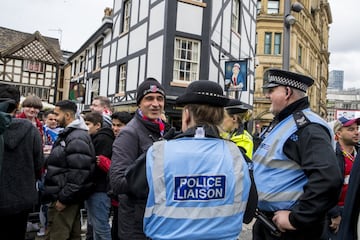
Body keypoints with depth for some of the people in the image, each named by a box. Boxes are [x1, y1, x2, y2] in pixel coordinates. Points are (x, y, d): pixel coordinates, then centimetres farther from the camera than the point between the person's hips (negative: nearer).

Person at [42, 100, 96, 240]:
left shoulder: (77, 138, -19)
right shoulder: (68, 134, 14)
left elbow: (78, 173, -25)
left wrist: (63, 198, -20)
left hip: (66, 198, -10)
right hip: (68, 196, 10)